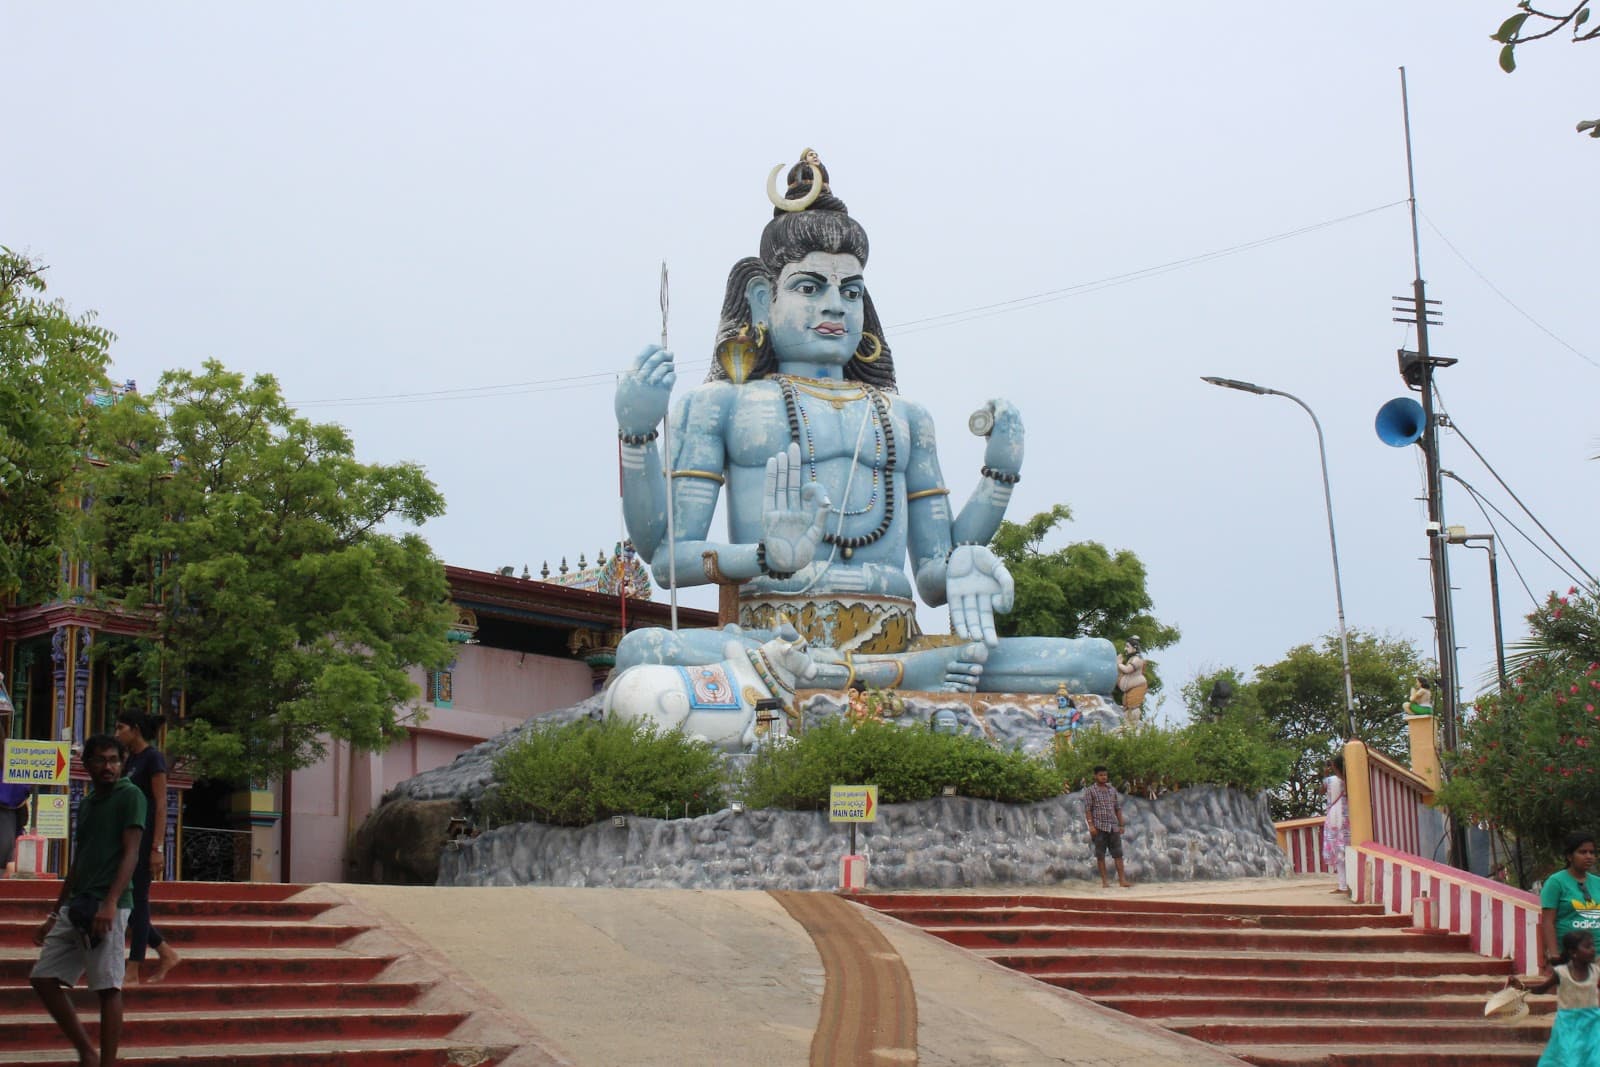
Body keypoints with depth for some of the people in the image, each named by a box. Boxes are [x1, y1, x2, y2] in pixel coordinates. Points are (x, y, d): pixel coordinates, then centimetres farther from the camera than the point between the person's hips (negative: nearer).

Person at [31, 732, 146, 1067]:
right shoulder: (86, 804, 19)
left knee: (108, 987, -8)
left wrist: (110, 904, -23)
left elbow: (131, 853, -11)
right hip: (76, 906, 8)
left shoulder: (130, 796, -3)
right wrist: (54, 916, 22)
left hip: (108, 906, -8)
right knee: (43, 978, 6)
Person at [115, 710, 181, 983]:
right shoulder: (131, 759, 15)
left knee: (136, 900, -6)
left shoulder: (153, 758, -9)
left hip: (145, 837, -9)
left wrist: (157, 848, -19)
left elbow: (161, 804, -14)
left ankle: (134, 970, -1)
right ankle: (166, 953, 14)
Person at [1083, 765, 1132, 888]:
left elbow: (1118, 808, 17)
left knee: (1118, 853, 0)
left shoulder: (1112, 790, 14)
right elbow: (1087, 809, -4)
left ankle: (1122, 879, 0)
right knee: (1100, 855, 0)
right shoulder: (1090, 791, 2)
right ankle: (1104, 881, 5)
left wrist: (1121, 824, 11)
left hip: (1113, 827, 4)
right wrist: (1091, 825, -13)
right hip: (1099, 827, -4)